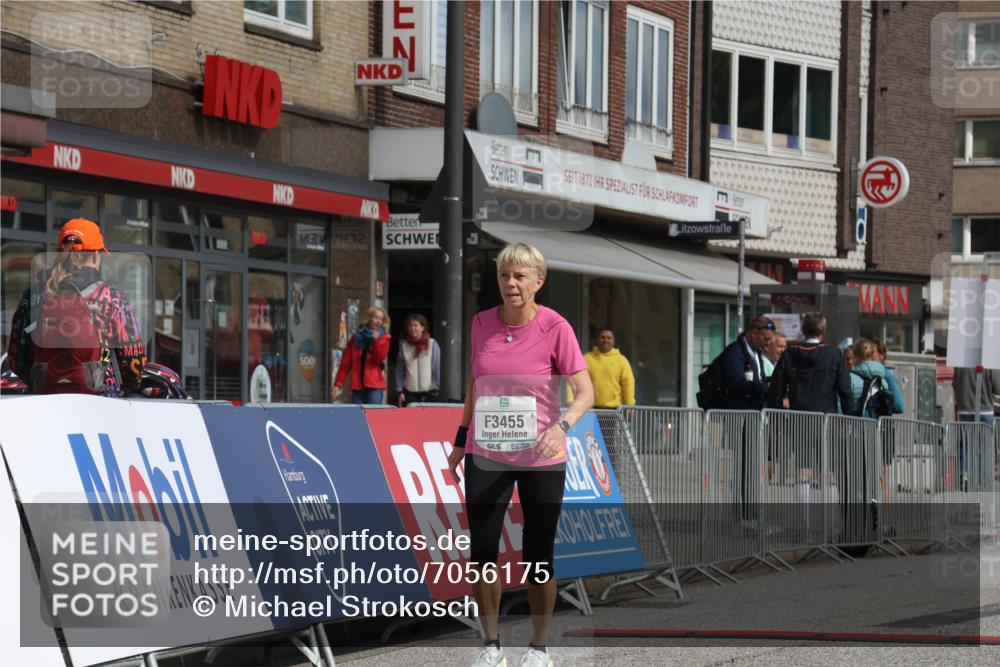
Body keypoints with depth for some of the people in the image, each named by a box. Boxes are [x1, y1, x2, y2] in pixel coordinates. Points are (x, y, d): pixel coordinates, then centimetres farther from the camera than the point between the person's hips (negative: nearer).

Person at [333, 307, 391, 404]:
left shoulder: (383, 338, 6)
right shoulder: (357, 337, 11)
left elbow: (380, 359, -8)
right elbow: (346, 363, 8)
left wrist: (376, 340, -18)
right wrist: (338, 384, 2)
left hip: (374, 386, -2)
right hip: (357, 386, 2)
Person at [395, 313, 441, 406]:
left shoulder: (432, 344, -1)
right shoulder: (404, 345, 5)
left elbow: (437, 368, 0)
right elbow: (399, 370, 7)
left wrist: (436, 387, -4)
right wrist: (400, 391, 2)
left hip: (429, 393, -2)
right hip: (409, 393, 2)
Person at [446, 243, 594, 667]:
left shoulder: (555, 328, -11)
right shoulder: (482, 323, 2)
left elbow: (585, 393, -13)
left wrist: (562, 425, -31)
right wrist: (461, 440, 17)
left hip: (540, 458, -3)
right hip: (486, 456, 3)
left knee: (537, 559, 3)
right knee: (482, 552, 1)